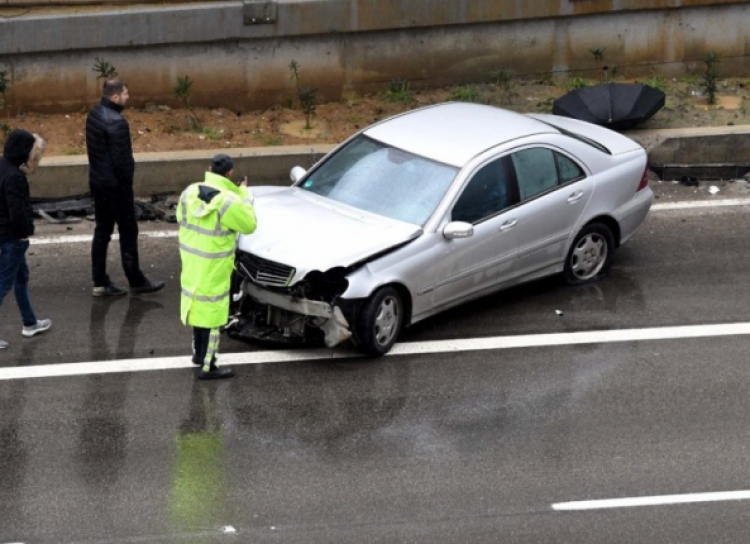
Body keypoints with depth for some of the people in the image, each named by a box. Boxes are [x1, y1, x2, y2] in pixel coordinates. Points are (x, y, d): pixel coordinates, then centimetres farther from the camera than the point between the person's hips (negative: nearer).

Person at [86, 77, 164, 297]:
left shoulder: (94, 114, 4)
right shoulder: (116, 123, -24)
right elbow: (121, 159, -22)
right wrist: (127, 184, -10)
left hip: (97, 181, 9)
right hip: (115, 185, -9)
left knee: (102, 230, 13)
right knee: (128, 232, 3)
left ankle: (100, 283, 16)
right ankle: (136, 282, 12)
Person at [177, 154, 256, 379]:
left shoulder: (190, 192, -3)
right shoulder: (229, 202, -23)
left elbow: (181, 217, 15)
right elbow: (249, 225, -9)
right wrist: (244, 195, 1)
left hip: (191, 261, 7)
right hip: (213, 268, -7)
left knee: (197, 305, 23)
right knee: (211, 311, 0)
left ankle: (199, 352, 39)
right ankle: (207, 366, 4)